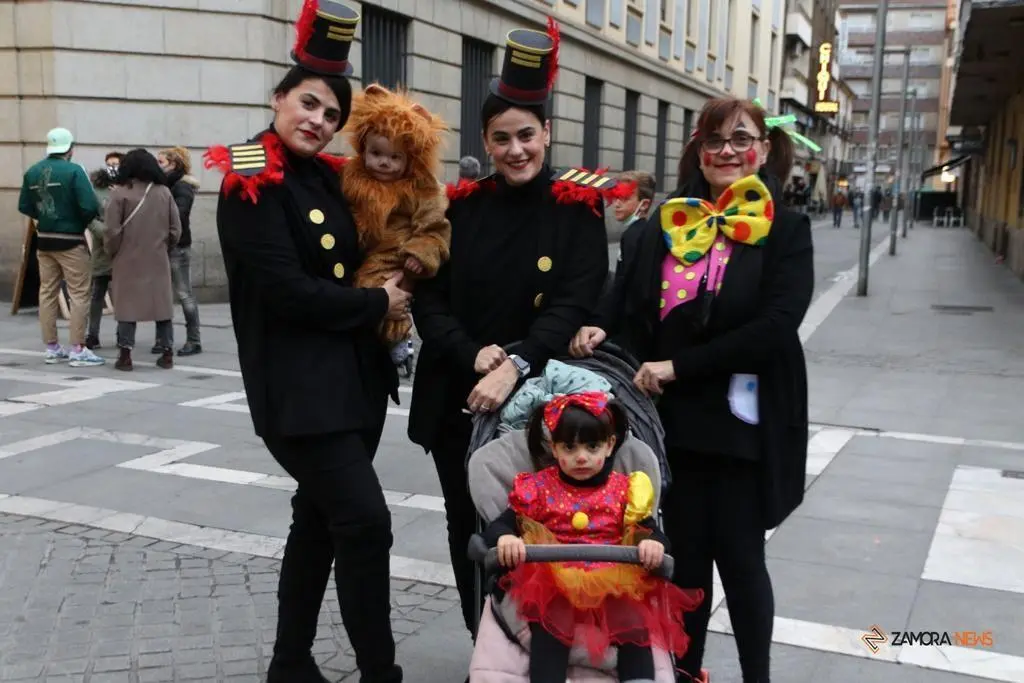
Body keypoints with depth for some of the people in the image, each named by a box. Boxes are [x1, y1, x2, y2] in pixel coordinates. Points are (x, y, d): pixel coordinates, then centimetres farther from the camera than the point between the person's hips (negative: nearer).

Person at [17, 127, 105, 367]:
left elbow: (24, 206, 4)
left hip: (44, 240, 6)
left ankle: (51, 348, 19)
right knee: (78, 294, 0)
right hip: (70, 241, -6)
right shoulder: (74, 171, -14)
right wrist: (81, 222, -2)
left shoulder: (32, 172, 3)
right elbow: (90, 206, -22)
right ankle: (78, 350, -1)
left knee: (47, 293, 13)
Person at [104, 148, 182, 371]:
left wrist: (113, 253, 8)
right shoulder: (164, 192, 2)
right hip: (158, 260, 3)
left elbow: (112, 231, -9)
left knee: (127, 304, 4)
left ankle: (125, 354, 2)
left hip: (128, 260, -3)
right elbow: (175, 229, 3)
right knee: (162, 302, 10)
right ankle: (167, 353, 12)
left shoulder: (120, 193, -8)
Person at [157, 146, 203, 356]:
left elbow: (177, 215, -20)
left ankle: (194, 341, 2)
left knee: (184, 293, -3)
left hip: (177, 246, -7)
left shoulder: (182, 186, -8)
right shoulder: (164, 185, 14)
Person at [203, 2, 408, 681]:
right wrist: (376, 305, -10)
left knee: (321, 518, 14)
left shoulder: (328, 178, 12)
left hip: (354, 376, 8)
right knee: (364, 520, -12)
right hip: (298, 385, -8)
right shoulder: (251, 184, -11)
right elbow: (288, 290, -18)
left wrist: (390, 286, 1)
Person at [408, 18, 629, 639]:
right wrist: (475, 354, -16)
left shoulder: (578, 209, -3)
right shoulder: (463, 208, 4)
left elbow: (574, 303, -13)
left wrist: (515, 365, -25)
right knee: (468, 531, 12)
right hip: (456, 398, 3)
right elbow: (429, 298, 1)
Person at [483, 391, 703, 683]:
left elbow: (652, 531, 9)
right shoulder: (538, 488, 9)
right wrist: (505, 538, -20)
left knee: (636, 628, -27)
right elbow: (497, 526, 6)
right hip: (552, 586, -1)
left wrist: (653, 544, -17)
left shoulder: (624, 490, 11)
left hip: (614, 585, 1)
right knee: (548, 628, -32)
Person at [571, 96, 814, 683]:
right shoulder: (666, 225, 8)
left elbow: (775, 324, -15)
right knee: (684, 553, 12)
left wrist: (678, 366, -19)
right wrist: (602, 332, -14)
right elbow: (633, 306, 9)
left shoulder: (786, 229, -3)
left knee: (739, 557, 6)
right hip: (673, 420, 3)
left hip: (743, 423, -3)